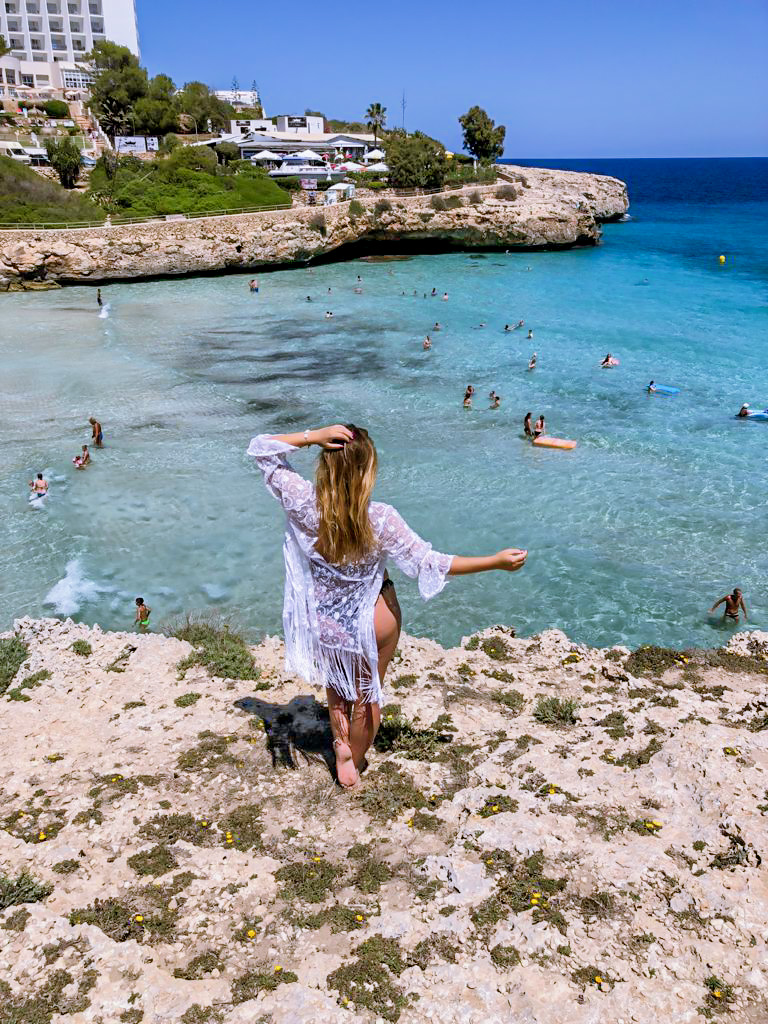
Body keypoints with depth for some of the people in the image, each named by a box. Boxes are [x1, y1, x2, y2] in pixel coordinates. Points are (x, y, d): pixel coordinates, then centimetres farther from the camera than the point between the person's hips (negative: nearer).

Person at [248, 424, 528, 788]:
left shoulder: (304, 505, -26)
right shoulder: (380, 519, -30)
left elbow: (260, 447, -14)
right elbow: (430, 563, -22)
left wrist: (313, 436, -26)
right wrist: (497, 561, -16)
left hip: (323, 620, 2)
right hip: (372, 619, -1)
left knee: (336, 685, 35)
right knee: (367, 696, 26)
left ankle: (341, 744, 40)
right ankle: (355, 762, 45)